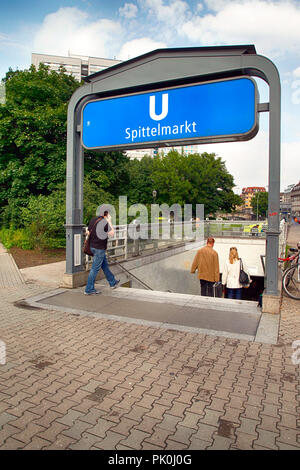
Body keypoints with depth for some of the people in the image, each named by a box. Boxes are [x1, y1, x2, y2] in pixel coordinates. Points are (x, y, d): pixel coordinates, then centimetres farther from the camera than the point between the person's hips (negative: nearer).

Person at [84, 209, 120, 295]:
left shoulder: (92, 220, 5)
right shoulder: (105, 222, -18)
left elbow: (88, 232, 10)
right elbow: (112, 234, -11)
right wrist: (109, 222, -7)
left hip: (93, 246, 9)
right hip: (99, 248, -9)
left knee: (105, 265, 20)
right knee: (95, 269, 0)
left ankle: (112, 282, 34)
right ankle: (89, 289, 7)